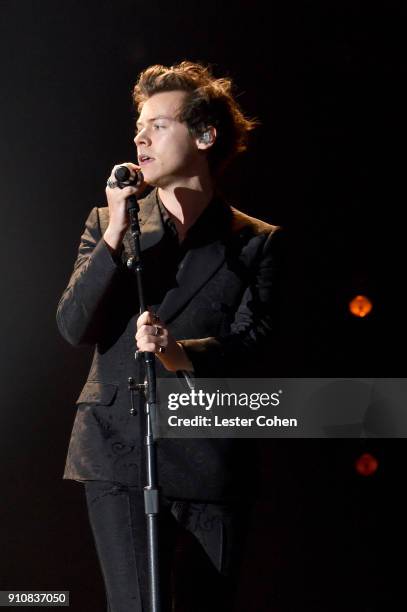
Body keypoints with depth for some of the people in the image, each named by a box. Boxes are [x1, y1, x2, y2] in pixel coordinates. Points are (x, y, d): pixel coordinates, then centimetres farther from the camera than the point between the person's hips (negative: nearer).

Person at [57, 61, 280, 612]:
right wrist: (115, 234, -9)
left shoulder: (256, 242, 6)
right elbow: (74, 328, 1)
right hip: (119, 454, 0)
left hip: (209, 461, 0)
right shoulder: (107, 224, 11)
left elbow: (250, 340, -5)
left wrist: (183, 354, -25)